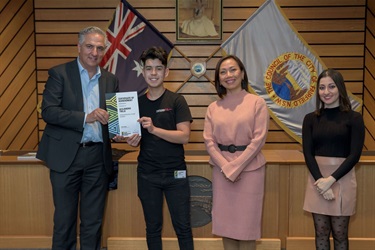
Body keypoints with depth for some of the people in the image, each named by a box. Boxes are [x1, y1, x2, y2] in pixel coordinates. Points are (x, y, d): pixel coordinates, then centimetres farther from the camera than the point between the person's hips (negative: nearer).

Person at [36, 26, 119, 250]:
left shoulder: (111, 80, 10)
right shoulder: (59, 73, -2)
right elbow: (48, 111, -11)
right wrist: (85, 117, -22)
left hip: (98, 157, 3)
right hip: (66, 155, -3)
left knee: (93, 221, 11)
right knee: (64, 218, 8)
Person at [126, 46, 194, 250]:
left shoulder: (176, 101, -5)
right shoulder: (137, 102, 6)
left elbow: (184, 136, -14)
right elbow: (136, 139, 14)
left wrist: (154, 129, -26)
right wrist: (132, 141, -10)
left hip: (175, 173, -3)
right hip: (147, 174, 3)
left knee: (182, 227, 5)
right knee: (153, 228, 13)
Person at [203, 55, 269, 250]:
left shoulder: (257, 103, -3)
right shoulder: (213, 107, 6)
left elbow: (258, 139, -10)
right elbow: (209, 140, 1)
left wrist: (235, 167, -14)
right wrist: (226, 167, -12)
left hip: (249, 169, -3)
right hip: (221, 170, 3)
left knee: (246, 223, 4)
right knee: (225, 223, 9)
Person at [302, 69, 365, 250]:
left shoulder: (354, 118, -2)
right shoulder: (311, 119, 5)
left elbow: (355, 155, -7)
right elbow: (308, 153, -1)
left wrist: (331, 179, -16)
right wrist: (320, 180, -14)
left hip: (342, 180, -2)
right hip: (317, 179, 2)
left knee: (340, 234, 5)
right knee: (321, 232, 9)